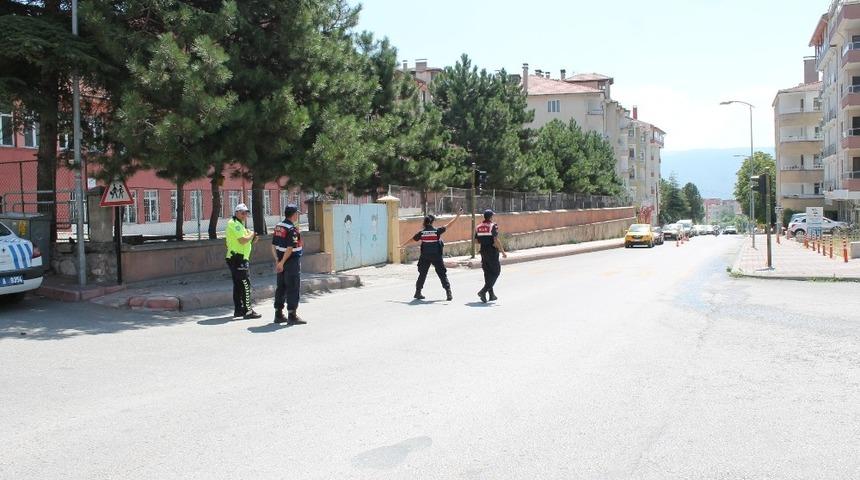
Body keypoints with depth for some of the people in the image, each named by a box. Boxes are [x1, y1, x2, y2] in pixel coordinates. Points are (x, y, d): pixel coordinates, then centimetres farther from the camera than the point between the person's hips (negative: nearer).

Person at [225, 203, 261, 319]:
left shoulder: (239, 225, 21)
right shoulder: (235, 224, -12)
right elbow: (242, 240, -23)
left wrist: (252, 241, 9)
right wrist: (251, 234, -6)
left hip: (240, 258, 11)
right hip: (238, 258, -11)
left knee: (238, 285, 13)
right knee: (245, 284, -11)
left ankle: (238, 310, 19)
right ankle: (247, 311, -13)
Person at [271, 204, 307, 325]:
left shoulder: (278, 227, 10)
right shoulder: (292, 229, -16)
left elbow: (273, 246, 12)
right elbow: (290, 248, -22)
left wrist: (277, 260, 15)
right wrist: (282, 262, -16)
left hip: (281, 262, 9)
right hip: (292, 261, -9)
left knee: (281, 287, 14)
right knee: (293, 288, -3)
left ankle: (278, 315, 19)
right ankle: (292, 315, -1)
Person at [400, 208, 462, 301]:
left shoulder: (422, 232, 0)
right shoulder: (437, 231, -7)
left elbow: (411, 239, 10)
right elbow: (448, 226, -3)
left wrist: (402, 246, 25)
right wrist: (458, 216, 5)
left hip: (425, 257, 2)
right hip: (436, 257, -2)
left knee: (422, 274, 15)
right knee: (442, 274, 3)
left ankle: (418, 292, 18)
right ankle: (448, 293, -3)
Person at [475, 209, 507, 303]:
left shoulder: (478, 227, 7)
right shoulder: (493, 226, -12)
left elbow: (477, 241, 8)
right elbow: (496, 240, -18)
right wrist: (503, 252, -13)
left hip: (483, 252, 7)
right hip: (492, 252, -7)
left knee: (488, 273, 15)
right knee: (496, 272, 2)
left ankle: (491, 294, 19)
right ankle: (483, 291, -12)